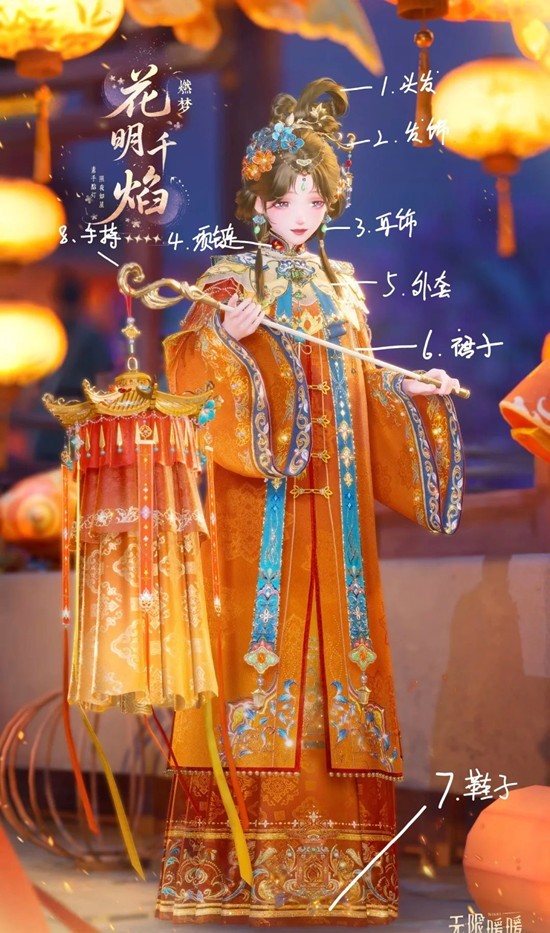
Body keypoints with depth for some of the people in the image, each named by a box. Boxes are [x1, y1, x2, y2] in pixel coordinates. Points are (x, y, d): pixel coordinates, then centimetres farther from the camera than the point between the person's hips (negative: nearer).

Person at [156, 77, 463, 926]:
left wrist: (415, 392, 6)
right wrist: (225, 336, -27)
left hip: (332, 501, 5)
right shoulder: (234, 280, 4)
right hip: (257, 503, -5)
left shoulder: (340, 286, 17)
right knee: (259, 641, -9)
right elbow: (188, 365, -8)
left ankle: (329, 861, 2)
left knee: (332, 642, 0)